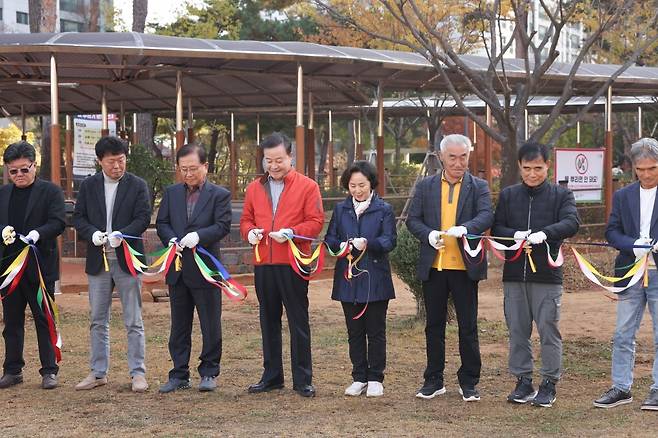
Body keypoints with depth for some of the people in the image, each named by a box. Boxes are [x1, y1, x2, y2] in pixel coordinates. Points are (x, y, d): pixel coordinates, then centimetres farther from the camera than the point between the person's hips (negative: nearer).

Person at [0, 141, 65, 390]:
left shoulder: (50, 191, -1)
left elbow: (58, 222, -10)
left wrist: (37, 233, -27)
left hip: (40, 265, -4)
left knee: (44, 320, 1)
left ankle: (49, 371, 8)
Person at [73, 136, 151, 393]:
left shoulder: (137, 186, 0)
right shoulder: (88, 186, 8)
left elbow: (143, 218, -7)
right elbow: (78, 218, 5)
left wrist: (121, 234, -22)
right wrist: (93, 234, -14)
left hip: (127, 259, -3)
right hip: (98, 260, 3)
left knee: (133, 321, 1)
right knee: (98, 321, 10)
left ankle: (137, 373, 7)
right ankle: (98, 373, 18)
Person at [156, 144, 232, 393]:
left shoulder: (220, 195, -1)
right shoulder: (172, 193, 12)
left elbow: (223, 225, -11)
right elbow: (162, 222, 9)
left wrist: (198, 236, -25)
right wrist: (171, 239, -11)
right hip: (178, 269, 4)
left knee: (210, 324, 2)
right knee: (179, 325, 10)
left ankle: (209, 373, 13)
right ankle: (180, 375, 17)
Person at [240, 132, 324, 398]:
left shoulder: (307, 186, 0)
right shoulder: (254, 188, 13)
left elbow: (315, 222, -5)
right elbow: (246, 219, 17)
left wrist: (291, 232, -19)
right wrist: (249, 232, -5)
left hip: (293, 265, -4)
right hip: (263, 264, 4)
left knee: (298, 322, 0)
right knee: (269, 321, 11)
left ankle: (302, 380, 5)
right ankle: (271, 376, 21)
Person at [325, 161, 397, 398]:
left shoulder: (384, 210, 1)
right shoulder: (340, 209, 11)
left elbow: (389, 240, -8)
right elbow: (329, 238, 8)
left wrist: (369, 243, -27)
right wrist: (341, 245, -14)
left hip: (375, 279, -3)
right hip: (348, 278, 3)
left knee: (375, 330, 2)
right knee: (354, 331, 9)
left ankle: (375, 379, 10)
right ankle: (359, 378, 17)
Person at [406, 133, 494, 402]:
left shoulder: (478, 187, 3)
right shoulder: (426, 186, 8)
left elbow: (486, 216, -13)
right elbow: (412, 219, 4)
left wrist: (465, 228, -32)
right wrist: (428, 234, -16)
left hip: (464, 267, -2)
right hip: (433, 266, 2)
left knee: (468, 326, 4)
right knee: (434, 326, 10)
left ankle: (469, 382, 15)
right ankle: (434, 381, 20)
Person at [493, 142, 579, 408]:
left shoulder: (561, 195, 2)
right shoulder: (508, 195, 10)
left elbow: (572, 223, -13)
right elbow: (496, 229, 7)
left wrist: (545, 233, -31)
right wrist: (516, 235, -14)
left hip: (547, 275, -3)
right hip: (514, 274, 3)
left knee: (548, 330, 0)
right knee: (517, 331, 8)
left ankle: (549, 384, 10)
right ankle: (523, 381, 18)